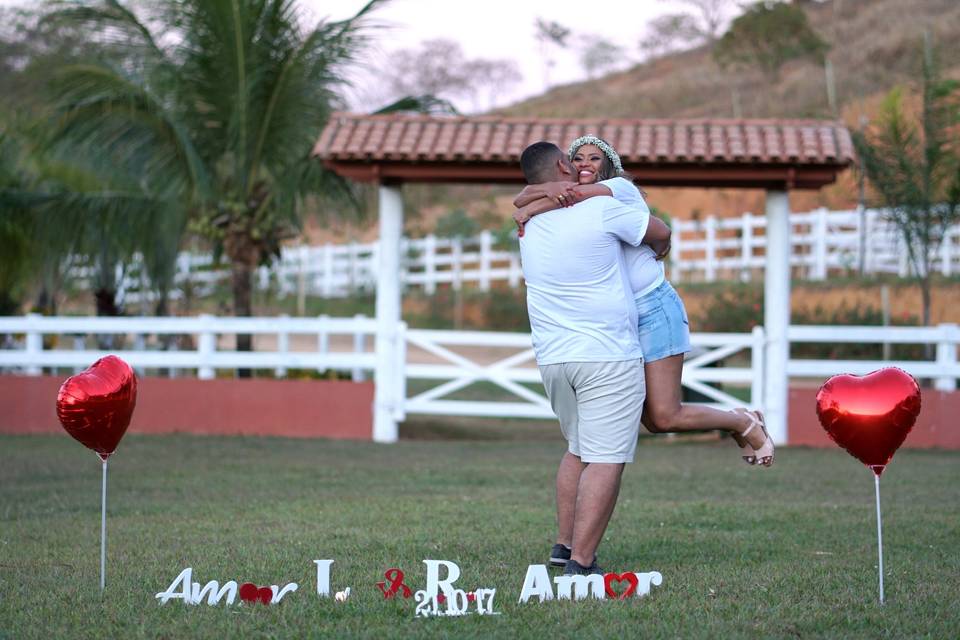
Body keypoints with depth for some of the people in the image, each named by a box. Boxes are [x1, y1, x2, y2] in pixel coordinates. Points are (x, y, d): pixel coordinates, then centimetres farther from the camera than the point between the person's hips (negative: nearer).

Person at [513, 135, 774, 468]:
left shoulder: (621, 188, -6)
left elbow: (576, 192, -26)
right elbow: (523, 198, -3)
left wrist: (529, 210, -19)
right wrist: (550, 190, -24)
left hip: (653, 309, -7)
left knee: (665, 416, -11)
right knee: (653, 421, 5)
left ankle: (745, 423, 12)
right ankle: (735, 421, 27)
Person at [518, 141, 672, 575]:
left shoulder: (529, 223, 8)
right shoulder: (602, 209, -9)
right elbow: (661, 234, 7)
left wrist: (616, 183, 37)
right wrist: (651, 257, 31)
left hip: (553, 357, 7)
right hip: (608, 357, -6)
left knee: (578, 450, 22)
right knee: (606, 461, -5)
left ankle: (564, 546, 25)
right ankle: (580, 564, -10)